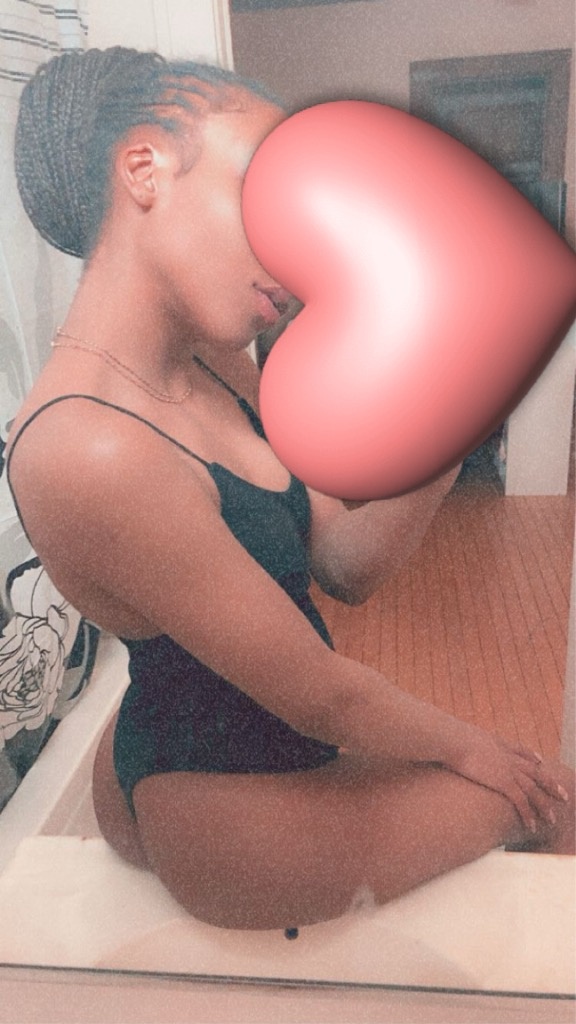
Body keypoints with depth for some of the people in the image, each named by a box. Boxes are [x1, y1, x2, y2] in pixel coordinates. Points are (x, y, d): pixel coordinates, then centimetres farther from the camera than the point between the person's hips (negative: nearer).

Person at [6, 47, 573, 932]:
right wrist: (470, 751, -7)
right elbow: (320, 695, -24)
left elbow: (349, 565, -5)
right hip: (222, 813, -7)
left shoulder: (220, 368, -5)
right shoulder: (90, 450, -33)